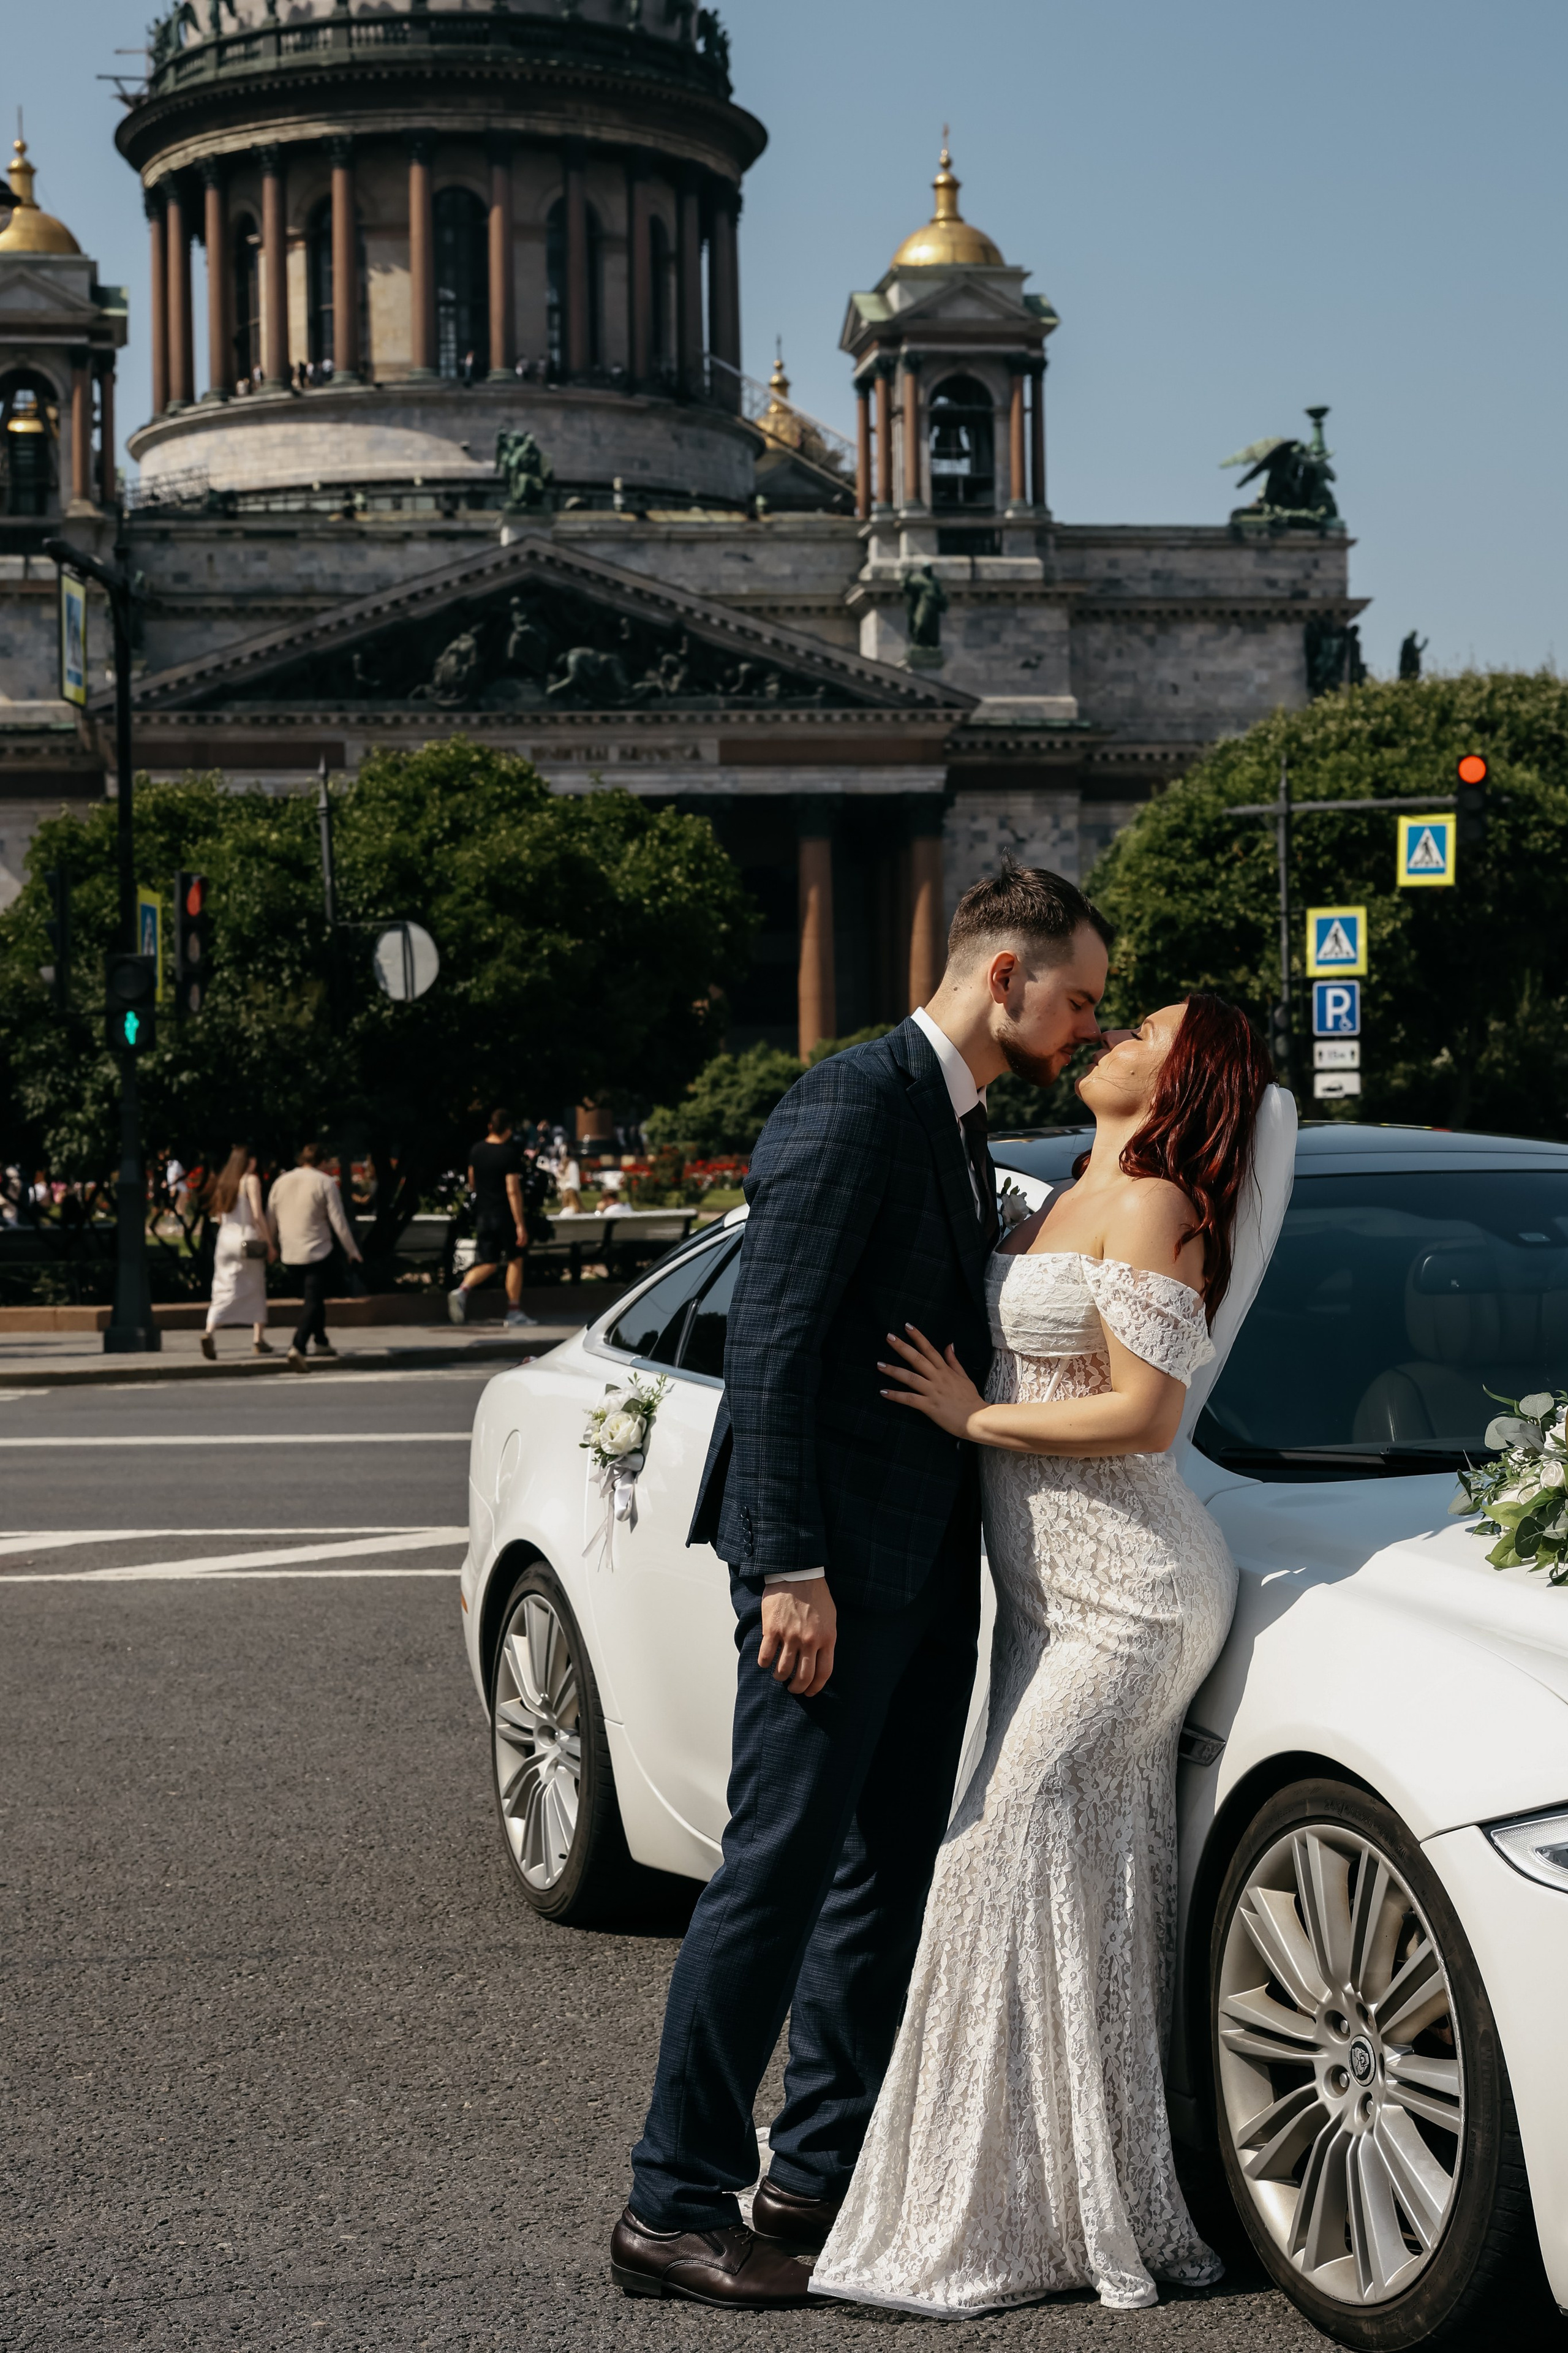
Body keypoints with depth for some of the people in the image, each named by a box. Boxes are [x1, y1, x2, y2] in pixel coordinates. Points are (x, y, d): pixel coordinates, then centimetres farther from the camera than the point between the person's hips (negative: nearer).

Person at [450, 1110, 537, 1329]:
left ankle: (462, 1291, -16)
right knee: (515, 1261, 9)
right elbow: (513, 1191, -19)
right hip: (505, 1216, -5)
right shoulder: (510, 1154, -14)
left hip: (482, 1214, 5)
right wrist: (520, 1225, -18)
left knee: (487, 1264, 9)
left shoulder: (476, 1151, 4)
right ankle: (514, 1311, 11)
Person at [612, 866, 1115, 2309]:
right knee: (777, 1874, -6)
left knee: (887, 1875, 13)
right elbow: (772, 1344, -18)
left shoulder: (963, 1125, 16)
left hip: (927, 1564, 10)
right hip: (832, 1561, -10)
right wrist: (790, 1568, -21)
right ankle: (676, 2205, 2)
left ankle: (827, 2173, 24)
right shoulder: (855, 1104, -14)